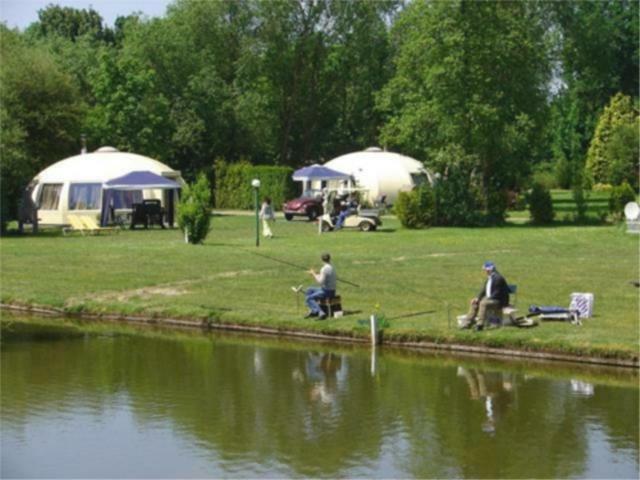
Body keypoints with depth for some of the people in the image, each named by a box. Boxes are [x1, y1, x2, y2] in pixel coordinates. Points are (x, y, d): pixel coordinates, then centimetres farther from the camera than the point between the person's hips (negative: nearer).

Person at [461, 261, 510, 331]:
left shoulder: (498, 278, -18)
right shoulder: (489, 278, 11)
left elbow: (497, 294, -23)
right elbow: (484, 290, 13)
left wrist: (487, 299, -24)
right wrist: (478, 298, -1)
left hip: (498, 302, -10)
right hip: (489, 299, 10)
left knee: (483, 303, -32)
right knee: (474, 303, 1)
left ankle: (480, 325, -34)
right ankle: (468, 323, -1)